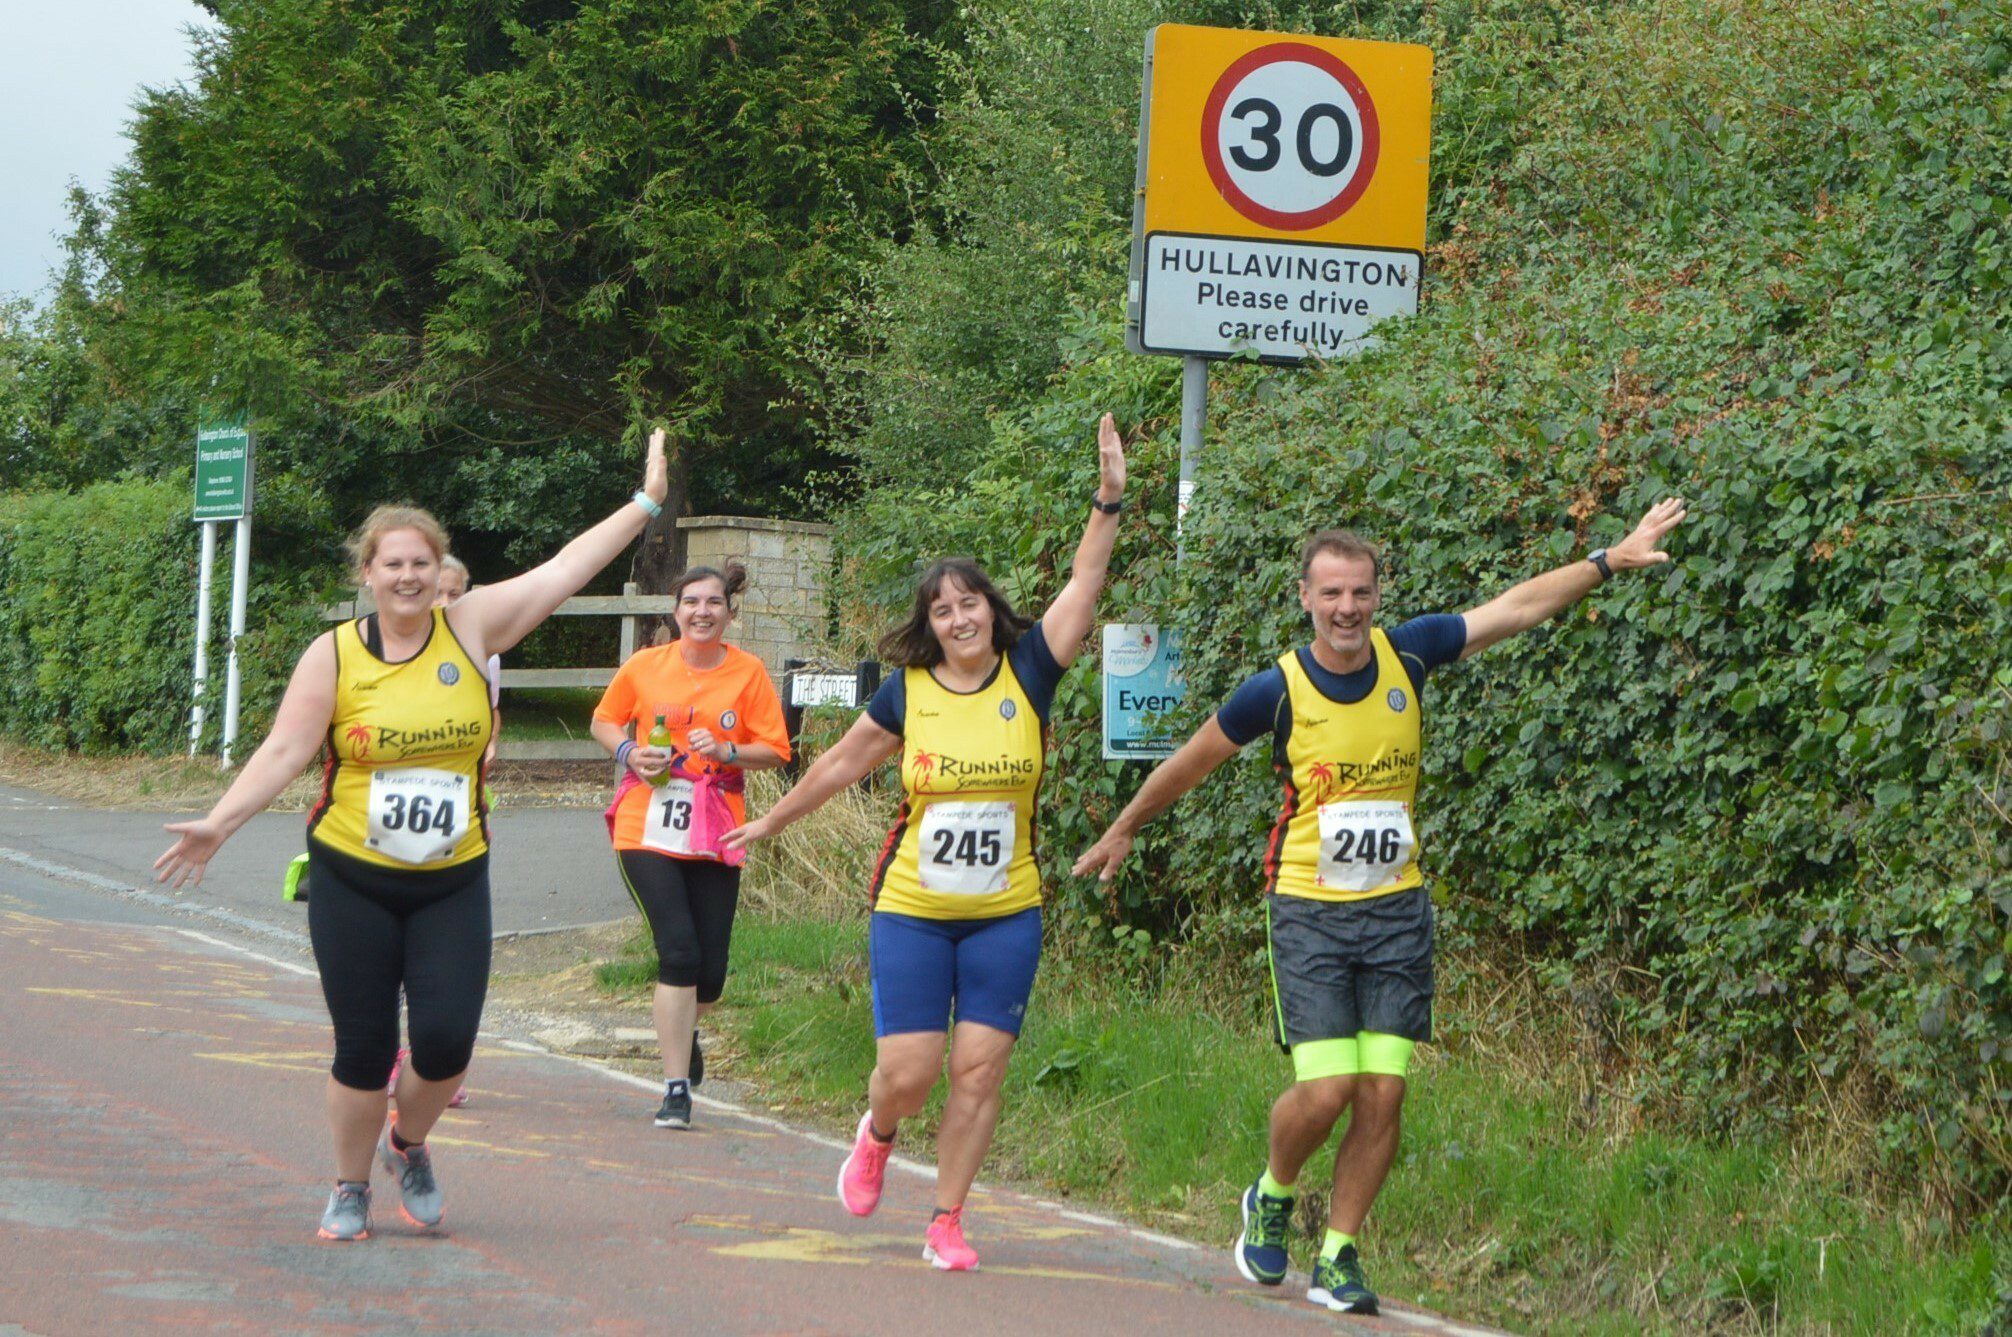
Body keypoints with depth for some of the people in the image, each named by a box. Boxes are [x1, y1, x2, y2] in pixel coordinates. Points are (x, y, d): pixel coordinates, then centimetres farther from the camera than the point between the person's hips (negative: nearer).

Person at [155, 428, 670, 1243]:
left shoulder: (471, 628, 1)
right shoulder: (333, 656, -3)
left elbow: (564, 570, 3)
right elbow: (285, 751, -5)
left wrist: (645, 505, 3)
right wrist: (220, 824, -15)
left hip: (452, 883, 1)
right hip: (353, 880, -1)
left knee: (446, 1038, -9)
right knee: (363, 1047, 1)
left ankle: (409, 1145, 23)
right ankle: (350, 1189, 22)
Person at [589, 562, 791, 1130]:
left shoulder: (749, 673, 1)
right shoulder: (645, 666, 1)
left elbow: (775, 749, 2)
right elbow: (605, 721, 15)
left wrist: (726, 752, -16)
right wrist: (630, 753, -5)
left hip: (715, 837, 1)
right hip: (648, 831, -1)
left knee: (710, 969, 2)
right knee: (679, 951, -14)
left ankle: (684, 1032, 39)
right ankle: (676, 1089, -6)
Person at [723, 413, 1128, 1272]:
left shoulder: (1028, 674, -1)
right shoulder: (906, 694, -1)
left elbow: (1084, 584, -9)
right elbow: (842, 763, 13)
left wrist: (1109, 499, -21)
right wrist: (768, 824, 23)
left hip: (1005, 915, 1)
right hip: (912, 911, -1)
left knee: (979, 1070, -3)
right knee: (908, 1070, -5)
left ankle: (947, 1223, 8)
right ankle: (876, 1134, 31)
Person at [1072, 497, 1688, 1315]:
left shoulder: (1407, 657, -2)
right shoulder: (1278, 689, -9)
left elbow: (1519, 606, 2)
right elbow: (1191, 763, 7)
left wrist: (1611, 560, -5)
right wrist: (1123, 832, 19)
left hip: (1397, 910, 3)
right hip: (1310, 910, -3)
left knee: (1383, 1092, -2)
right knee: (1326, 1088, -11)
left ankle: (1338, 1256, 11)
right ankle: (1271, 1199, 19)